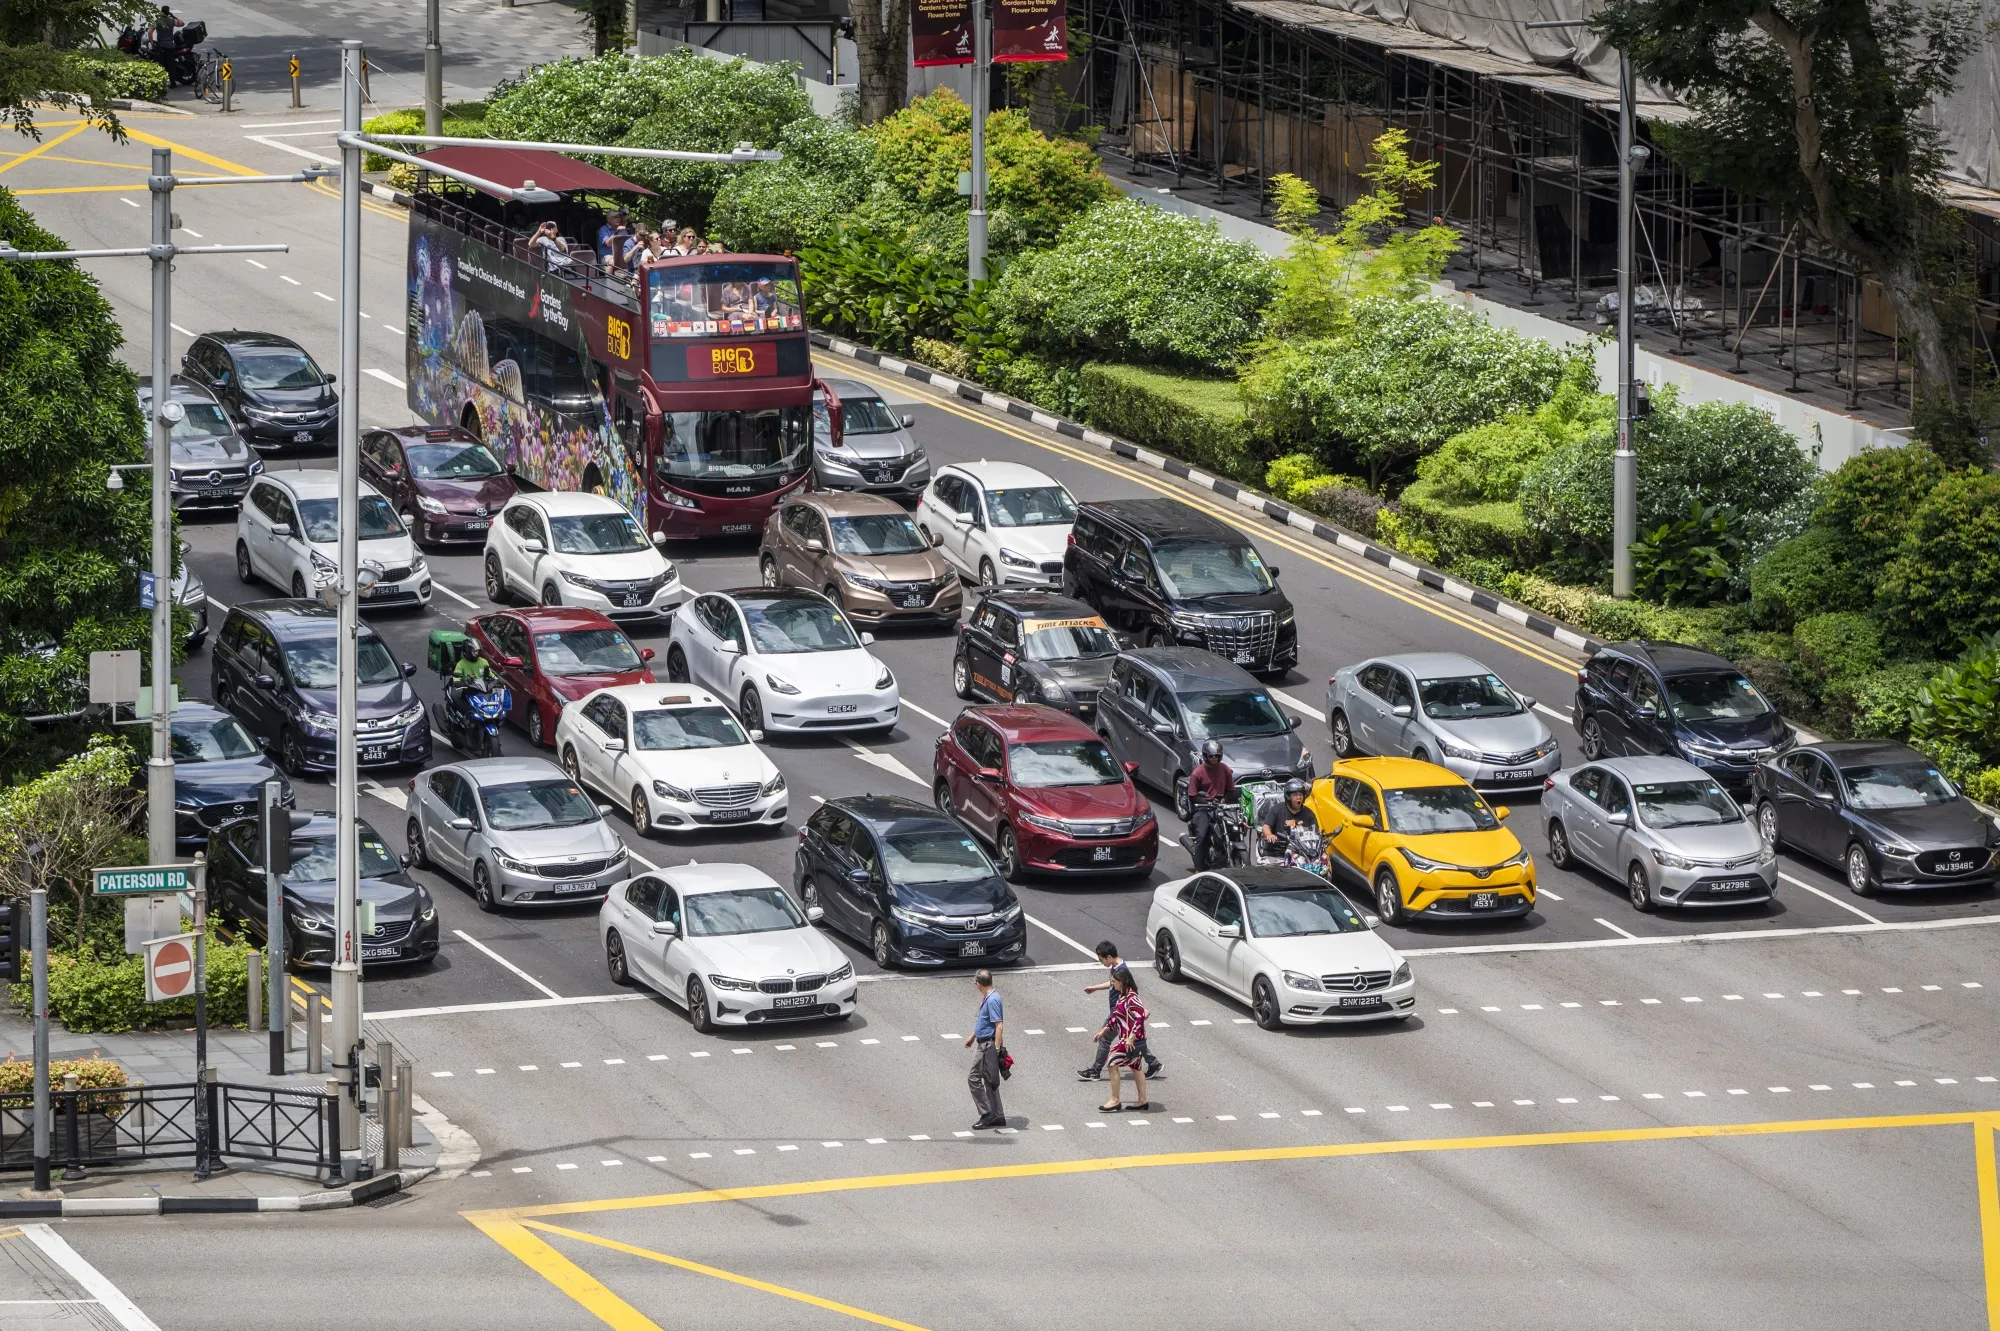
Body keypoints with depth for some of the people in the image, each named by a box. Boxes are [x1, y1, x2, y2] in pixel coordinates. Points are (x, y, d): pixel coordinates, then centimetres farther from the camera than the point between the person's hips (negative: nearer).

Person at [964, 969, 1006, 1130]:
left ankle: (987, 1114, -3)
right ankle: (997, 1116, 18)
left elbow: (999, 1026, -24)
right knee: (989, 1081, 14)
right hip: (984, 1043, 10)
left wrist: (996, 1050, -25)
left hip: (989, 1045, -10)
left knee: (974, 1079, -7)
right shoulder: (987, 998, 11)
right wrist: (973, 1036, 36)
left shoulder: (992, 1000, -20)